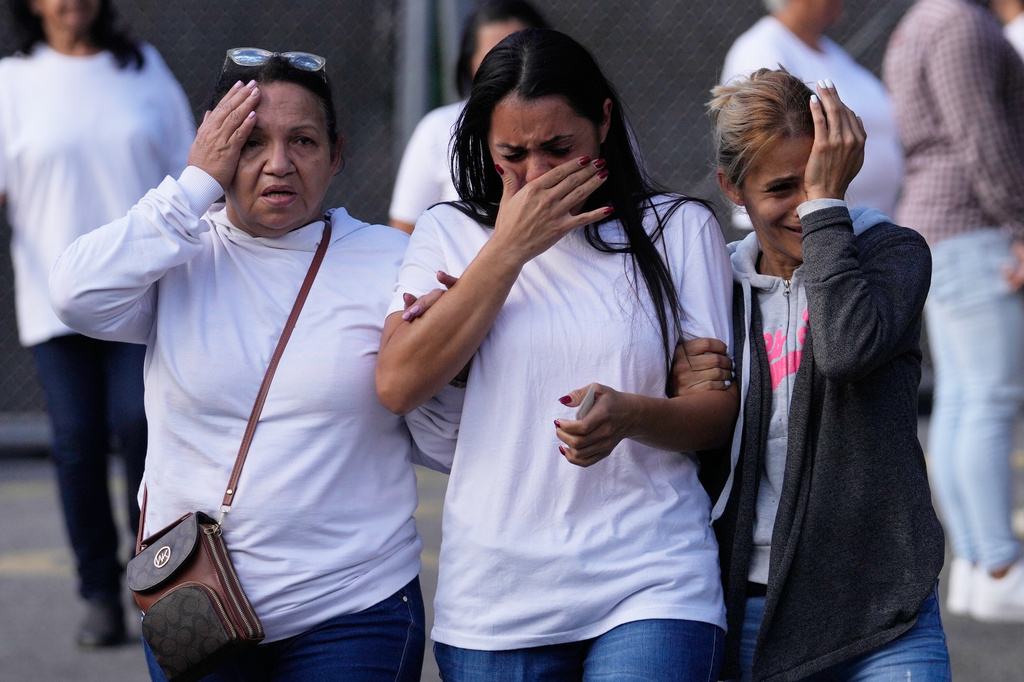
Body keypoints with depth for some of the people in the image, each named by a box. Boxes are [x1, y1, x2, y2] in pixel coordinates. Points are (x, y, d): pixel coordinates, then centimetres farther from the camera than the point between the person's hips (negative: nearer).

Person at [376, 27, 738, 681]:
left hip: (651, 585, -1)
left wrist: (628, 415, -18)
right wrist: (510, 247, -6)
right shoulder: (450, 234, 10)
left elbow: (721, 409, 4)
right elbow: (399, 384, -6)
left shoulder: (678, 229, 8)